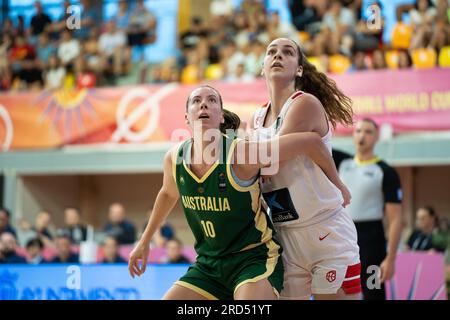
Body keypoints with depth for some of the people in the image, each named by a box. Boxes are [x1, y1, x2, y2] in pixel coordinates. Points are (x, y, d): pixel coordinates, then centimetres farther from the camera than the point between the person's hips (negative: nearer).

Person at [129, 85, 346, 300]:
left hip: (254, 257, -6)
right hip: (208, 264, 6)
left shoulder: (242, 154, -22)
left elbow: (311, 141, -20)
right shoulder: (174, 159, -5)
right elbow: (168, 194, 19)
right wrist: (145, 241, 28)